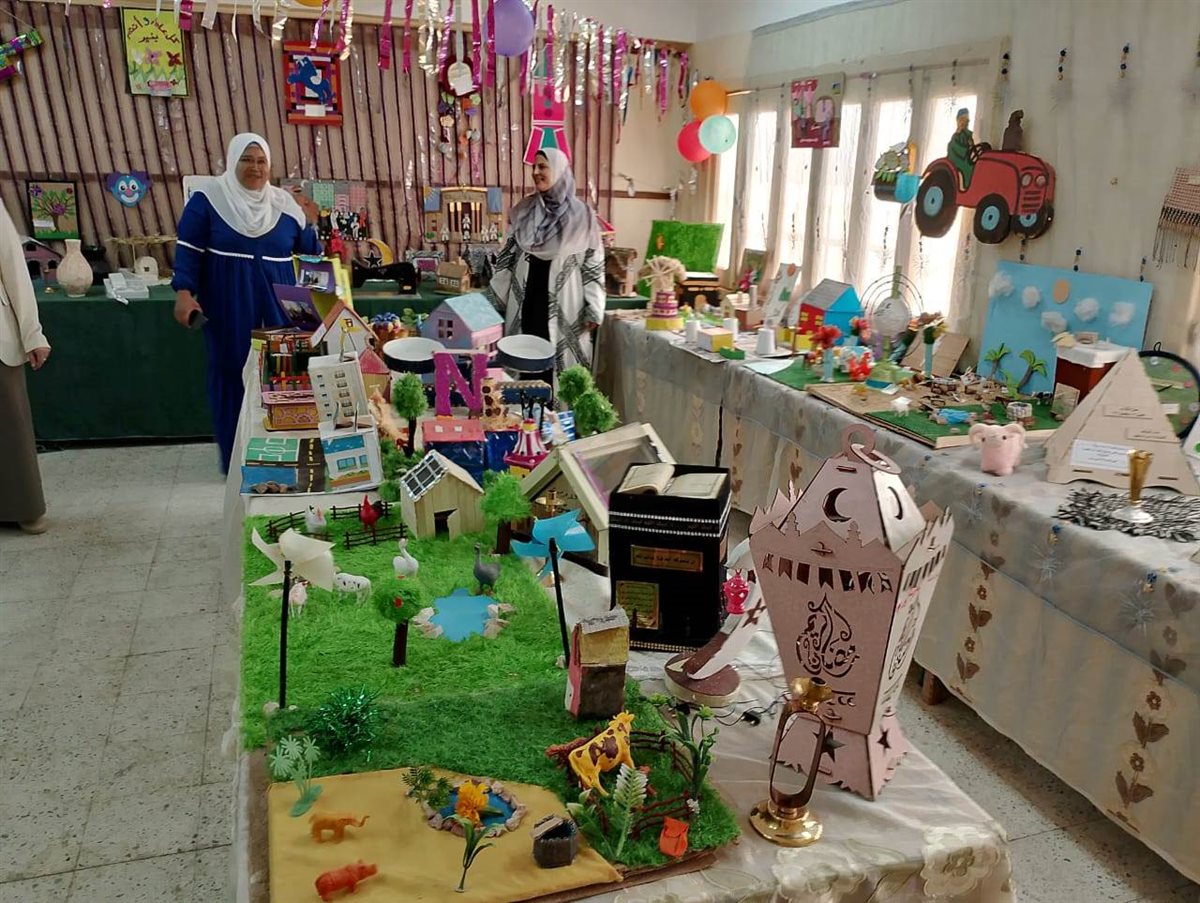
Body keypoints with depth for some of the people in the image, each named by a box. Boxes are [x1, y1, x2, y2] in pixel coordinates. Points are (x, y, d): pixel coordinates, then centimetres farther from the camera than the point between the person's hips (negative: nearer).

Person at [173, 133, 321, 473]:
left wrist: (309, 225, -2)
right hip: (229, 307, -3)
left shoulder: (285, 203, 5)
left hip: (276, 307, 3)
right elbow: (189, 248, -5)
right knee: (232, 374, 3)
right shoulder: (209, 196, -4)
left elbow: (309, 252, 11)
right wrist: (184, 292, -13)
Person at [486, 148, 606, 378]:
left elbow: (594, 264, -2)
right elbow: (507, 257, 12)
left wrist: (593, 309, -7)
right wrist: (493, 301, 9)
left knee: (561, 363, -2)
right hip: (526, 302, 3)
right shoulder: (522, 211, 9)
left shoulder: (582, 215, -1)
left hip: (564, 305, -3)